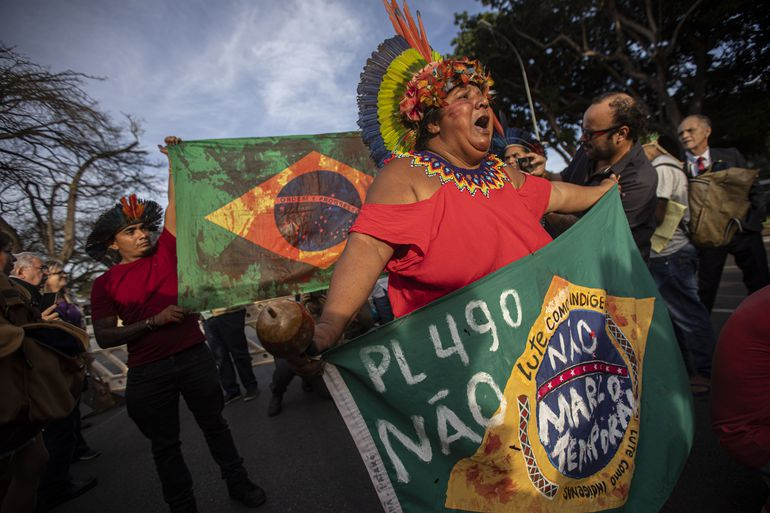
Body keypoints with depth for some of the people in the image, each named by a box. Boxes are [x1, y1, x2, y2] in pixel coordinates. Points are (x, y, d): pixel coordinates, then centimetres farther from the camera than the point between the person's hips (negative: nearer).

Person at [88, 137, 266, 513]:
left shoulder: (164, 254, 3)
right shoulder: (104, 285, 0)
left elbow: (174, 206, -2)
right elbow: (104, 337, -6)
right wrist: (154, 321, -17)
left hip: (193, 356, 1)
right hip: (147, 372, -1)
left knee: (214, 425, 15)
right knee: (165, 444, 14)